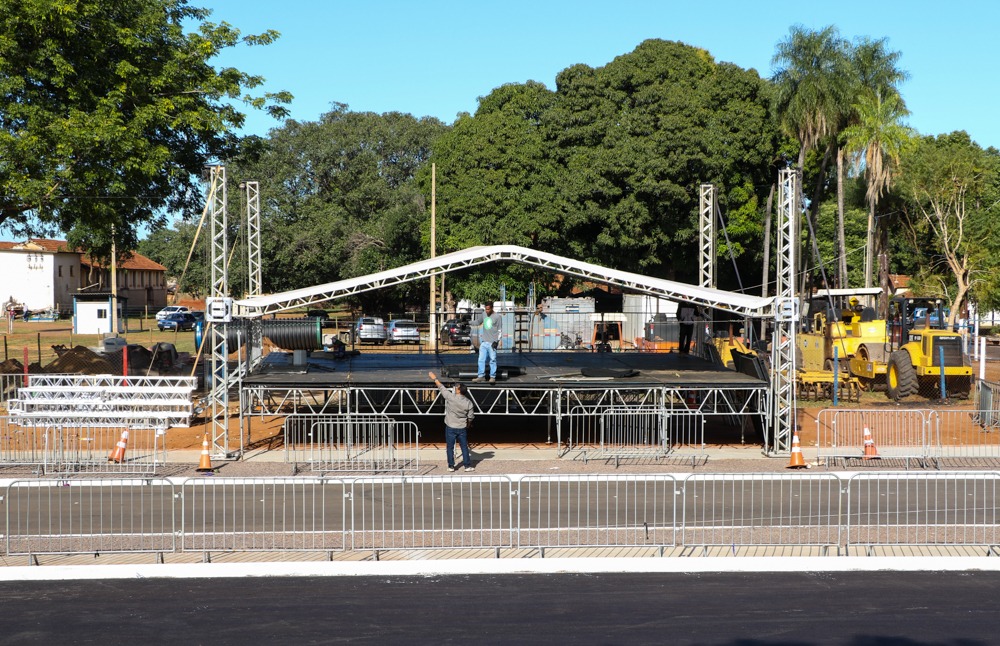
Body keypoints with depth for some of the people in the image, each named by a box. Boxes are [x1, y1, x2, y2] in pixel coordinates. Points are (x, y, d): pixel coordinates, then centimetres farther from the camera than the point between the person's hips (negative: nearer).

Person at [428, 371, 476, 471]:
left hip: (450, 427, -2)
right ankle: (468, 465, 11)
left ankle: (451, 466, 15)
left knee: (450, 447, 10)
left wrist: (435, 379, 8)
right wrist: (467, 424, 21)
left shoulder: (451, 397, -18)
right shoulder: (468, 402, -9)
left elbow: (442, 388, -5)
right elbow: (470, 416, 1)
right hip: (462, 428, 2)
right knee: (464, 447, 10)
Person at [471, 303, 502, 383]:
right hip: (484, 342, 5)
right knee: (481, 359, 2)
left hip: (492, 342, -5)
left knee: (493, 360, 0)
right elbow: (477, 322, 25)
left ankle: (493, 377, 5)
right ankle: (481, 376, 7)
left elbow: (499, 330, -5)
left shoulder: (497, 317, -5)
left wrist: (496, 341, -11)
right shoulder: (483, 315, 11)